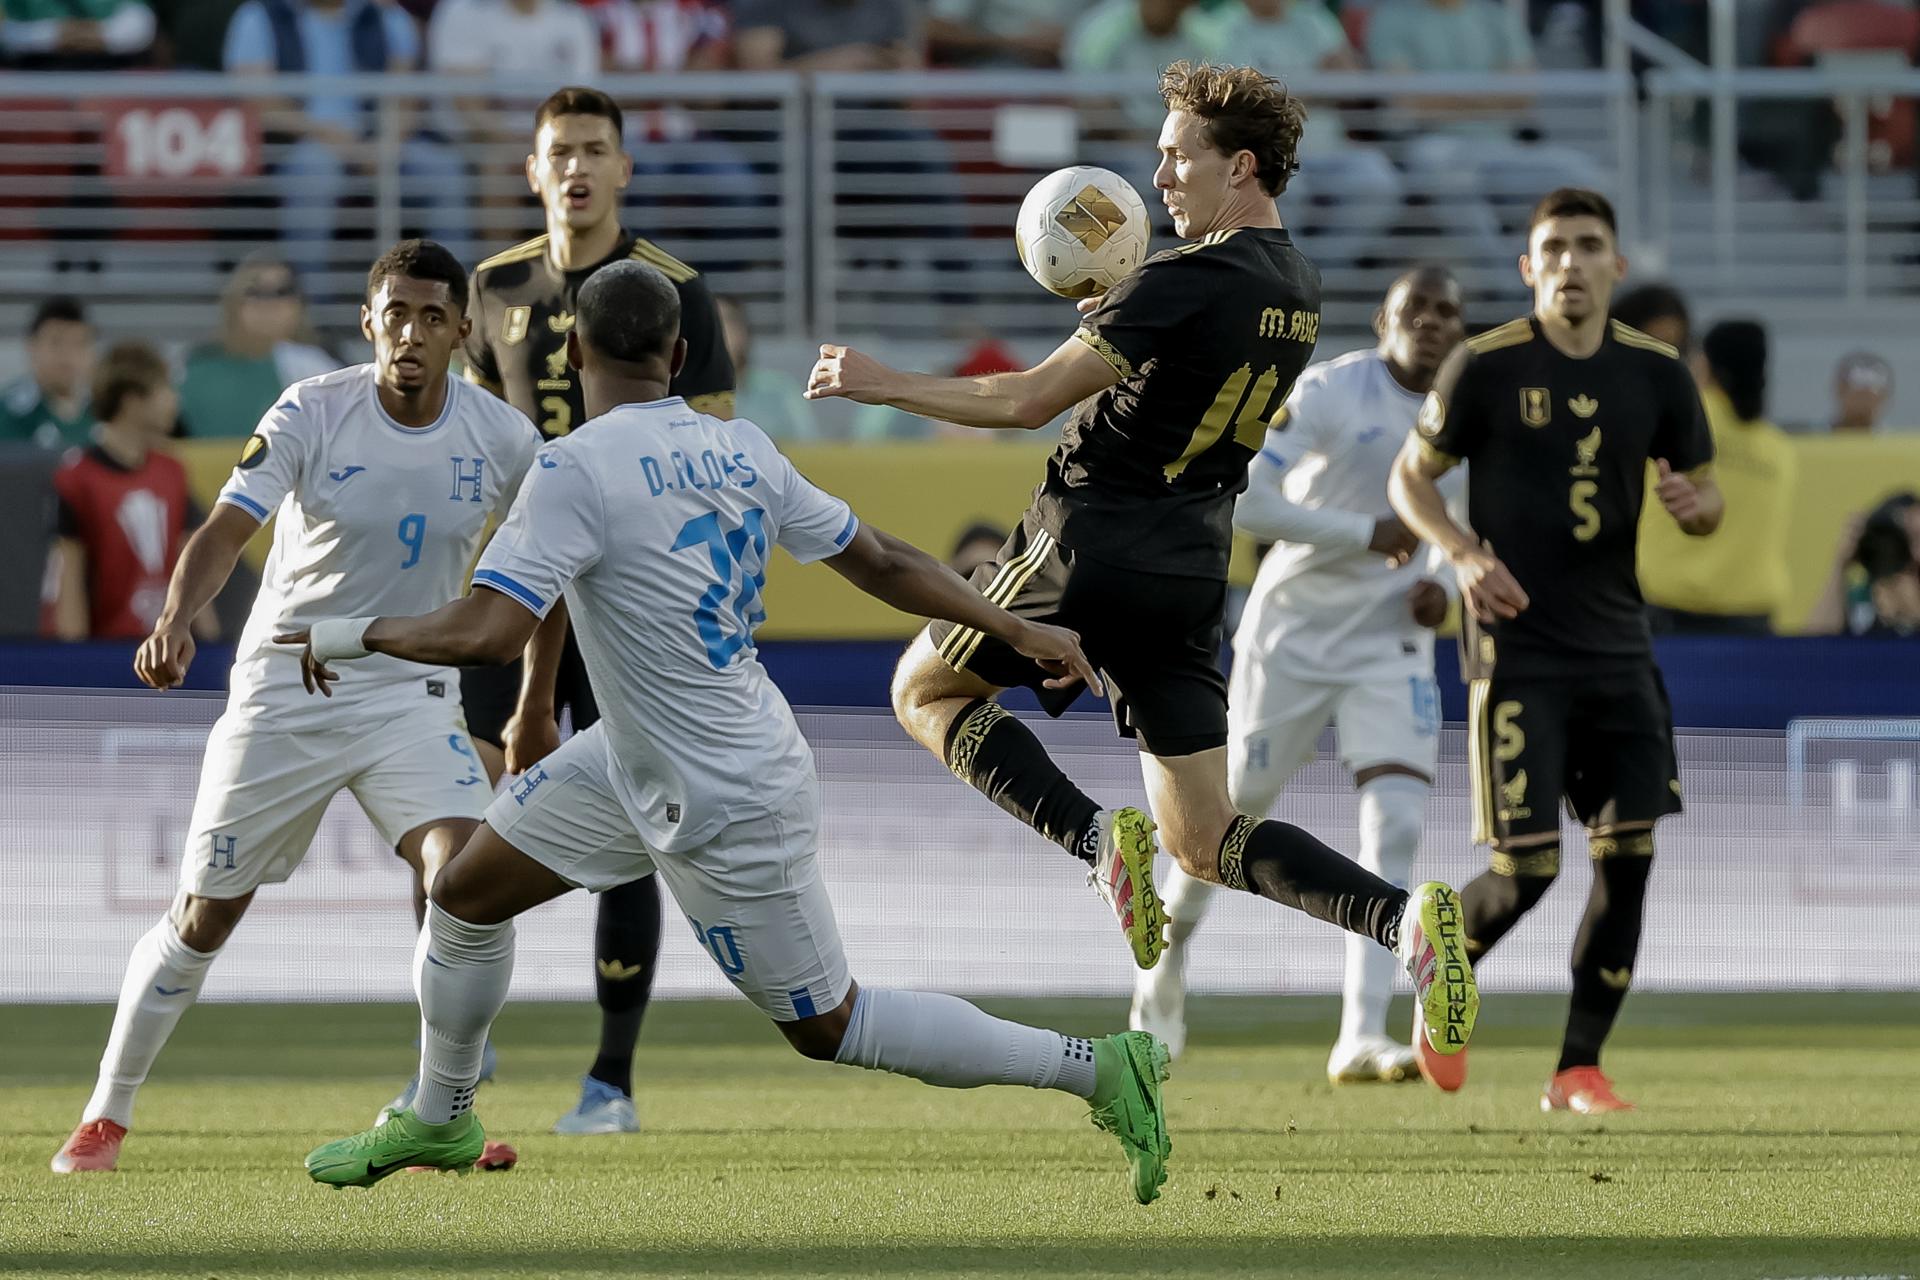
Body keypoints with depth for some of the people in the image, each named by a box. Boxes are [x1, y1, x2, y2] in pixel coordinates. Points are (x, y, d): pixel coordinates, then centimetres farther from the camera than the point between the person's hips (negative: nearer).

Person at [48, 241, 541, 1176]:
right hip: (283, 691, -1)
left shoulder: (501, 439, -7)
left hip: (411, 694, 2)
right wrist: (176, 620, -45)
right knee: (206, 915, 4)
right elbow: (227, 529, -25)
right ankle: (106, 1115, 22)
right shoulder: (313, 414, -15)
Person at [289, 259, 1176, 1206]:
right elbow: (881, 564, 4)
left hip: (730, 810, -9)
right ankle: (438, 1121, 37)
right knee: (465, 895, 16)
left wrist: (353, 634, -15)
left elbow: (487, 633, -32)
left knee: (828, 1028, 5)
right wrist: (1013, 629, 16)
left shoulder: (579, 469, -25)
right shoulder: (741, 450, -3)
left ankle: (1102, 1068, 9)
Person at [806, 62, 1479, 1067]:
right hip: (1192, 571, 7)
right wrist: (1109, 305, 18)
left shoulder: (1186, 282, -17)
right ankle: (1404, 917, -14)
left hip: (1091, 548, -7)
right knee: (1204, 841, 9)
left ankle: (1096, 838, -6)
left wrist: (885, 385, -6)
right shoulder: (1298, 293, 9)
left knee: (924, 688, 17)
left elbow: (1029, 400, -16)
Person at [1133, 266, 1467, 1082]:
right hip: (1294, 629, -3)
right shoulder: (1330, 392, -16)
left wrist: (1442, 584, -3)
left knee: (1396, 824, -16)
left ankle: (1361, 1037, -18)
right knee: (1234, 805, 11)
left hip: (1393, 640, 3)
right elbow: (1243, 501, -21)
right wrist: (1366, 533, -25)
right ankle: (1169, 950, 41)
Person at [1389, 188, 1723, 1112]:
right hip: (1517, 646, -4)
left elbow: (1705, 498, 14)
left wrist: (1694, 503, -11)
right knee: (1526, 872, -9)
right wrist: (1464, 553, -15)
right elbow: (1410, 477, 3)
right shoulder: (1484, 367, -5)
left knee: (1628, 855, -5)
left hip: (1617, 646, 4)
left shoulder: (1656, 372, 5)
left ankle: (1579, 1069, 5)